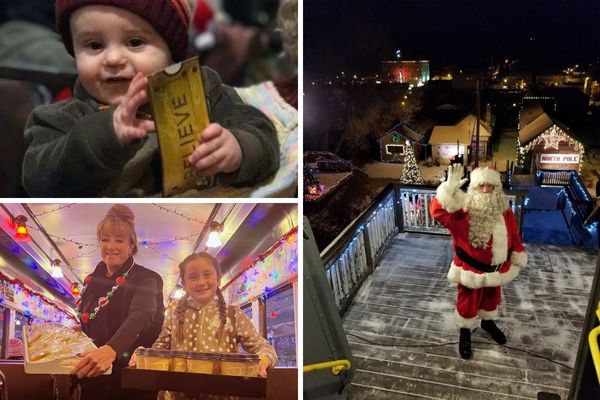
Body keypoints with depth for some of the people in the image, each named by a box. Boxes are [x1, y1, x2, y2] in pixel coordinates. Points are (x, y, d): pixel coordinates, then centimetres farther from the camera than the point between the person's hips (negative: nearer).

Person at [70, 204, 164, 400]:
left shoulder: (145, 280, -12)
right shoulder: (93, 280, 7)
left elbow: (140, 317, -33)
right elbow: (84, 326, 17)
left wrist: (111, 350, -50)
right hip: (92, 378, 6)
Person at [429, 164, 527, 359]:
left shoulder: (505, 212, -6)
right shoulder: (463, 211, -22)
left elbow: (514, 236, 6)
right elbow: (437, 211, -39)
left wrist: (518, 259, 10)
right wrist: (450, 188, -50)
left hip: (495, 269, 5)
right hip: (470, 270, -5)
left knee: (491, 299, 27)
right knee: (468, 303, 13)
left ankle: (488, 322, 56)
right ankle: (465, 331, 38)